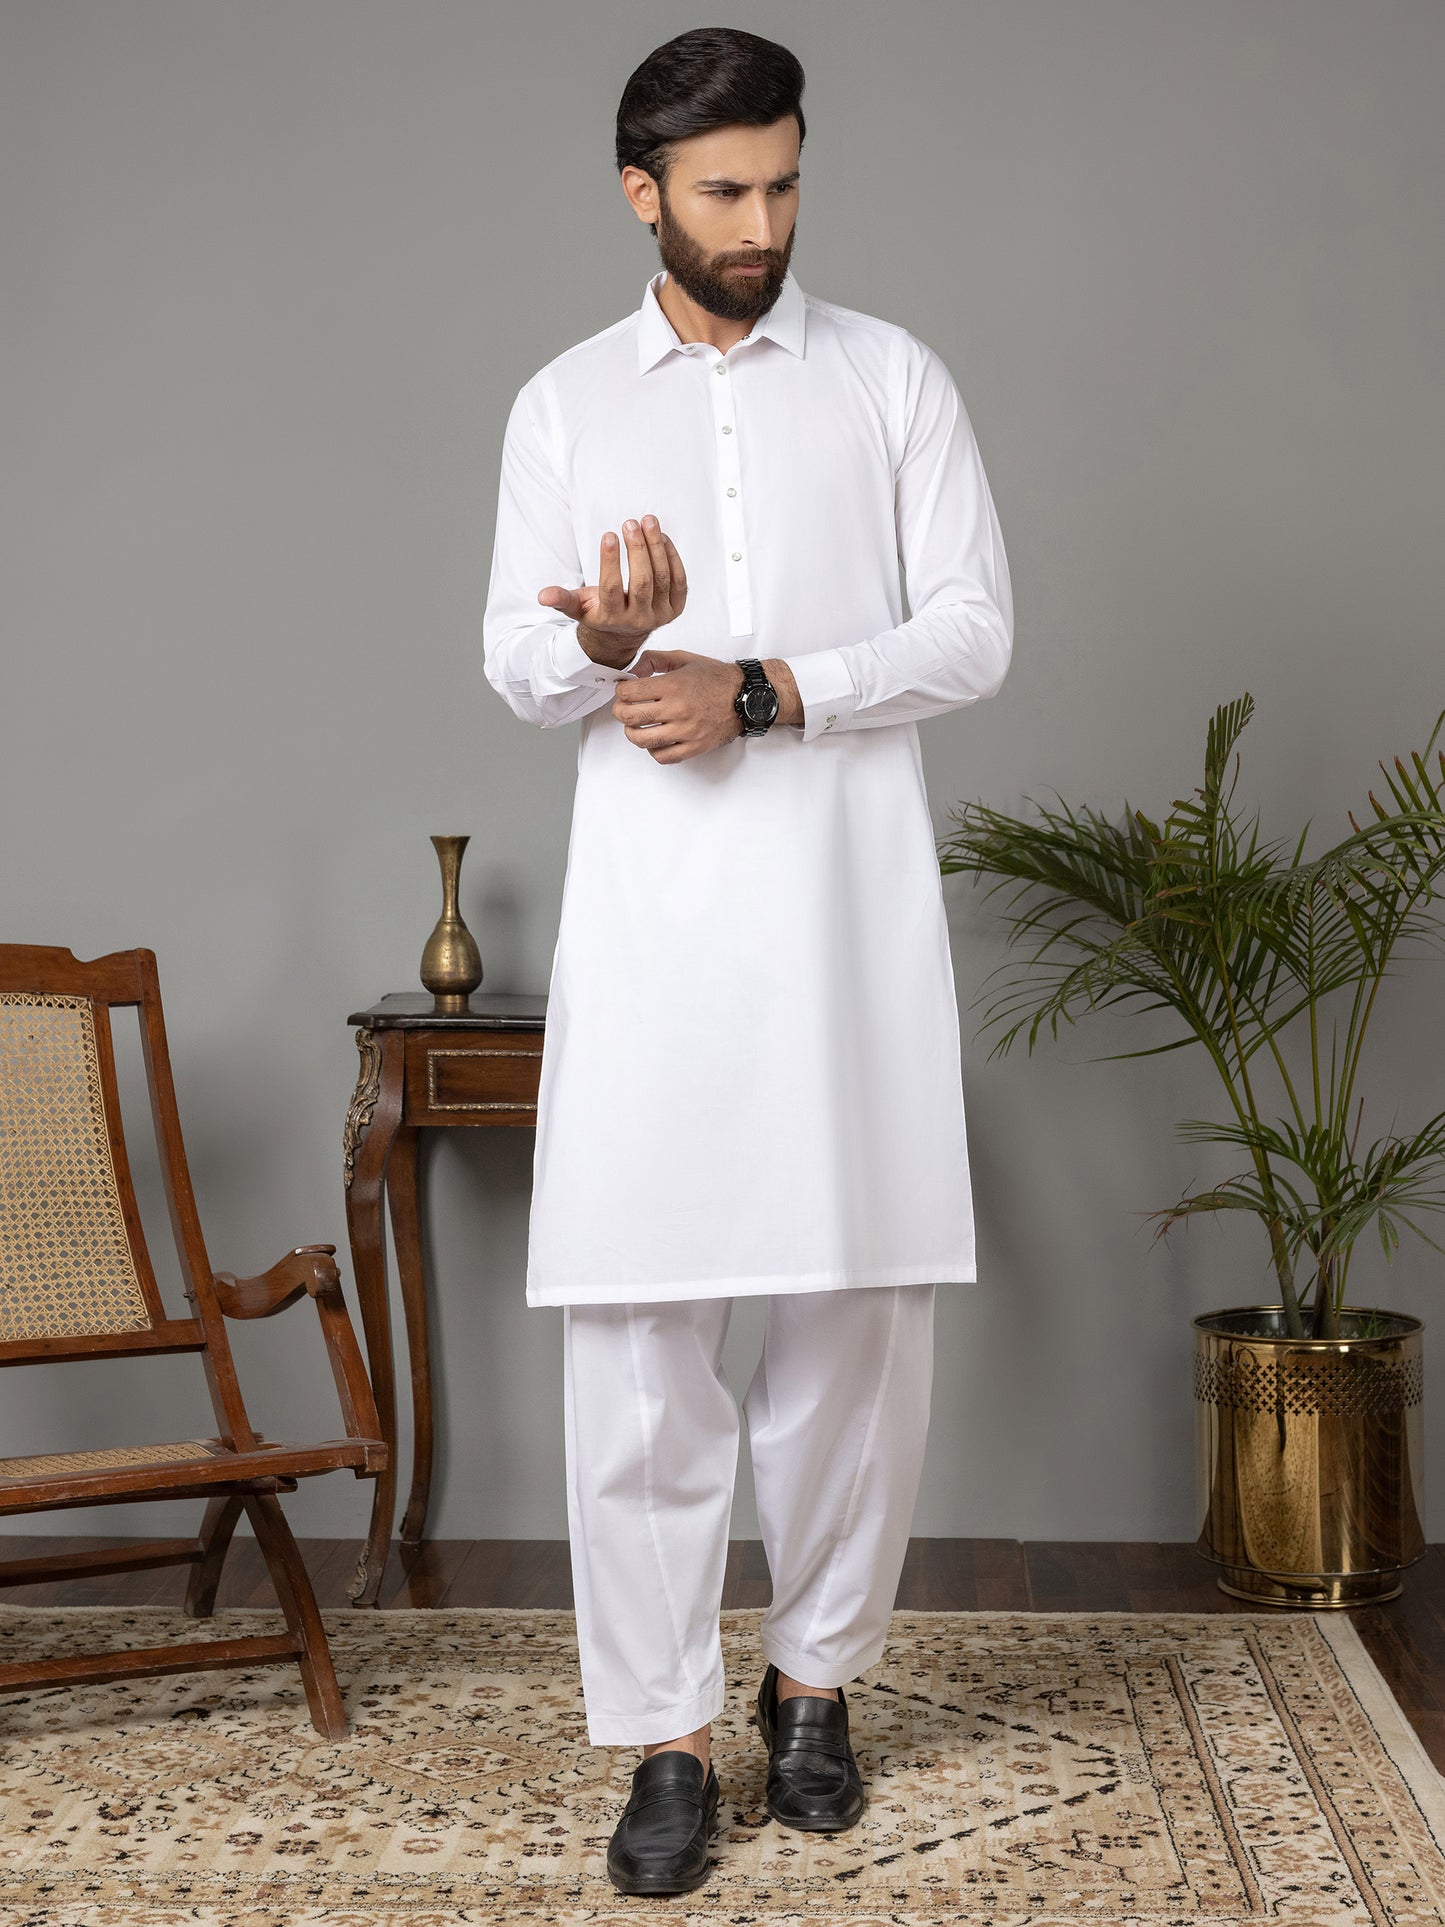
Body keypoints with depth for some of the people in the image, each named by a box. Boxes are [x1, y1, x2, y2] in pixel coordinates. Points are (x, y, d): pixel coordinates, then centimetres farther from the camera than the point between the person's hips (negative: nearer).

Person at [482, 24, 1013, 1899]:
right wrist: (606, 640, -14)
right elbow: (514, 659, 10)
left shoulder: (895, 377, 8)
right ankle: (668, 1734, 8)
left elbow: (975, 631, 1)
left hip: (850, 903, 0)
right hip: (650, 907, 1)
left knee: (862, 1306, 3)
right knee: (635, 1319, -3)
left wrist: (759, 693, -12)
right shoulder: (563, 405, 12)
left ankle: (818, 1676, 23)